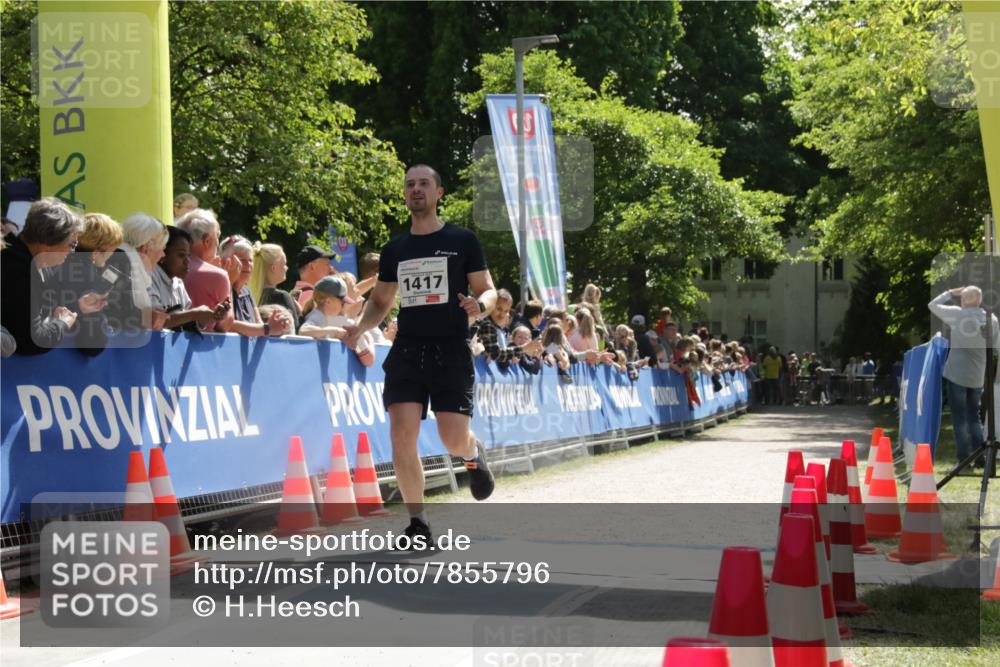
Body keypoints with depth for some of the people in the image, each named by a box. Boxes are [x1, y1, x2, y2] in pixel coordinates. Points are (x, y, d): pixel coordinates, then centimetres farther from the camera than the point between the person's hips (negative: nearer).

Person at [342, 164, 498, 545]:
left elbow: (488, 291, 3)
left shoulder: (462, 241, 2)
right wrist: (360, 327, -1)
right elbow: (380, 301, 20)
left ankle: (474, 455, 31)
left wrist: (480, 305, -21)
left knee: (454, 440, -9)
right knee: (402, 434, -10)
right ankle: (418, 522, 3)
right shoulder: (394, 250, 12)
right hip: (407, 351, 3)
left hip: (451, 351, -3)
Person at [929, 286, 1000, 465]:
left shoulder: (957, 314, -9)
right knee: (974, 417, 15)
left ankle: (963, 459, -2)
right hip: (978, 377, 4)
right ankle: (980, 458, 11)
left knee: (959, 418, 1)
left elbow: (933, 305, 4)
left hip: (956, 374, -4)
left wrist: (950, 293, 13)